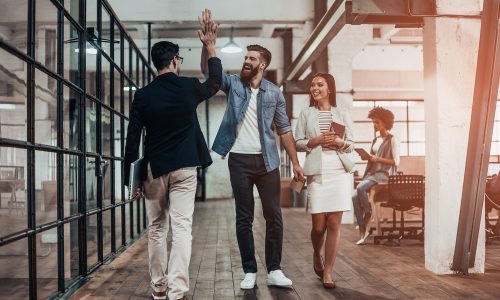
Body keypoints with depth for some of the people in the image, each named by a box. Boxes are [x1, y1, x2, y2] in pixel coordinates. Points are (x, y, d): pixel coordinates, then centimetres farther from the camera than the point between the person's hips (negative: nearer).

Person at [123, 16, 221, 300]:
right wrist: (210, 47, 24)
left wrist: (132, 177, 6)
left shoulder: (143, 95, 0)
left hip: (155, 169, 1)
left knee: (157, 229, 12)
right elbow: (215, 83, 21)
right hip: (184, 168, -1)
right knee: (182, 228, -3)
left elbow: (133, 139, -1)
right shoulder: (189, 87, -1)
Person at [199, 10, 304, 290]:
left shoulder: (274, 93, 4)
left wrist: (296, 162, 1)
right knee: (244, 218, 5)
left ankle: (274, 270, 13)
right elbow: (207, 69, -5)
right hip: (239, 160, 0)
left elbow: (284, 129, 5)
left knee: (274, 216, 2)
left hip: (267, 161, 0)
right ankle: (250, 271, 14)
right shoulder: (233, 84, 6)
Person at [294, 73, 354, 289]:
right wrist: (316, 141, -10)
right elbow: (297, 143, 6)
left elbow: (351, 145, 11)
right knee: (319, 225, 0)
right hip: (317, 172, 0)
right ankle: (317, 255, 32)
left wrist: (339, 143, -10)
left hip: (339, 171, 1)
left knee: (334, 223, -3)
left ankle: (328, 272, 7)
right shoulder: (306, 114, 10)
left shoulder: (342, 113, 11)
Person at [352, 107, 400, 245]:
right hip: (372, 173, 7)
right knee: (355, 196, -18)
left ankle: (368, 215, -12)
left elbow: (396, 161, -8)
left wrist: (377, 159, -15)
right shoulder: (375, 140, 22)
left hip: (384, 174, -7)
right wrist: (367, 157, 3)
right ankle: (362, 231, -16)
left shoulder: (392, 139, 0)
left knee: (360, 187, -33)